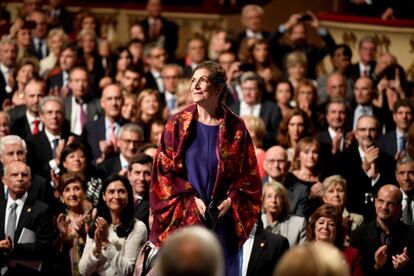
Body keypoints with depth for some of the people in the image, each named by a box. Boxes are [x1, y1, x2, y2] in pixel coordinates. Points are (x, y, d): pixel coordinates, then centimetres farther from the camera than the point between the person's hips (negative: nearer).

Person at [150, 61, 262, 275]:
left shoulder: (235, 128, 3)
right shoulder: (177, 125, 2)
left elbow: (249, 174, 5)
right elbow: (164, 169, -1)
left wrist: (230, 201, -10)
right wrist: (191, 200, -11)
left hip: (222, 220, 1)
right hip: (183, 219, -1)